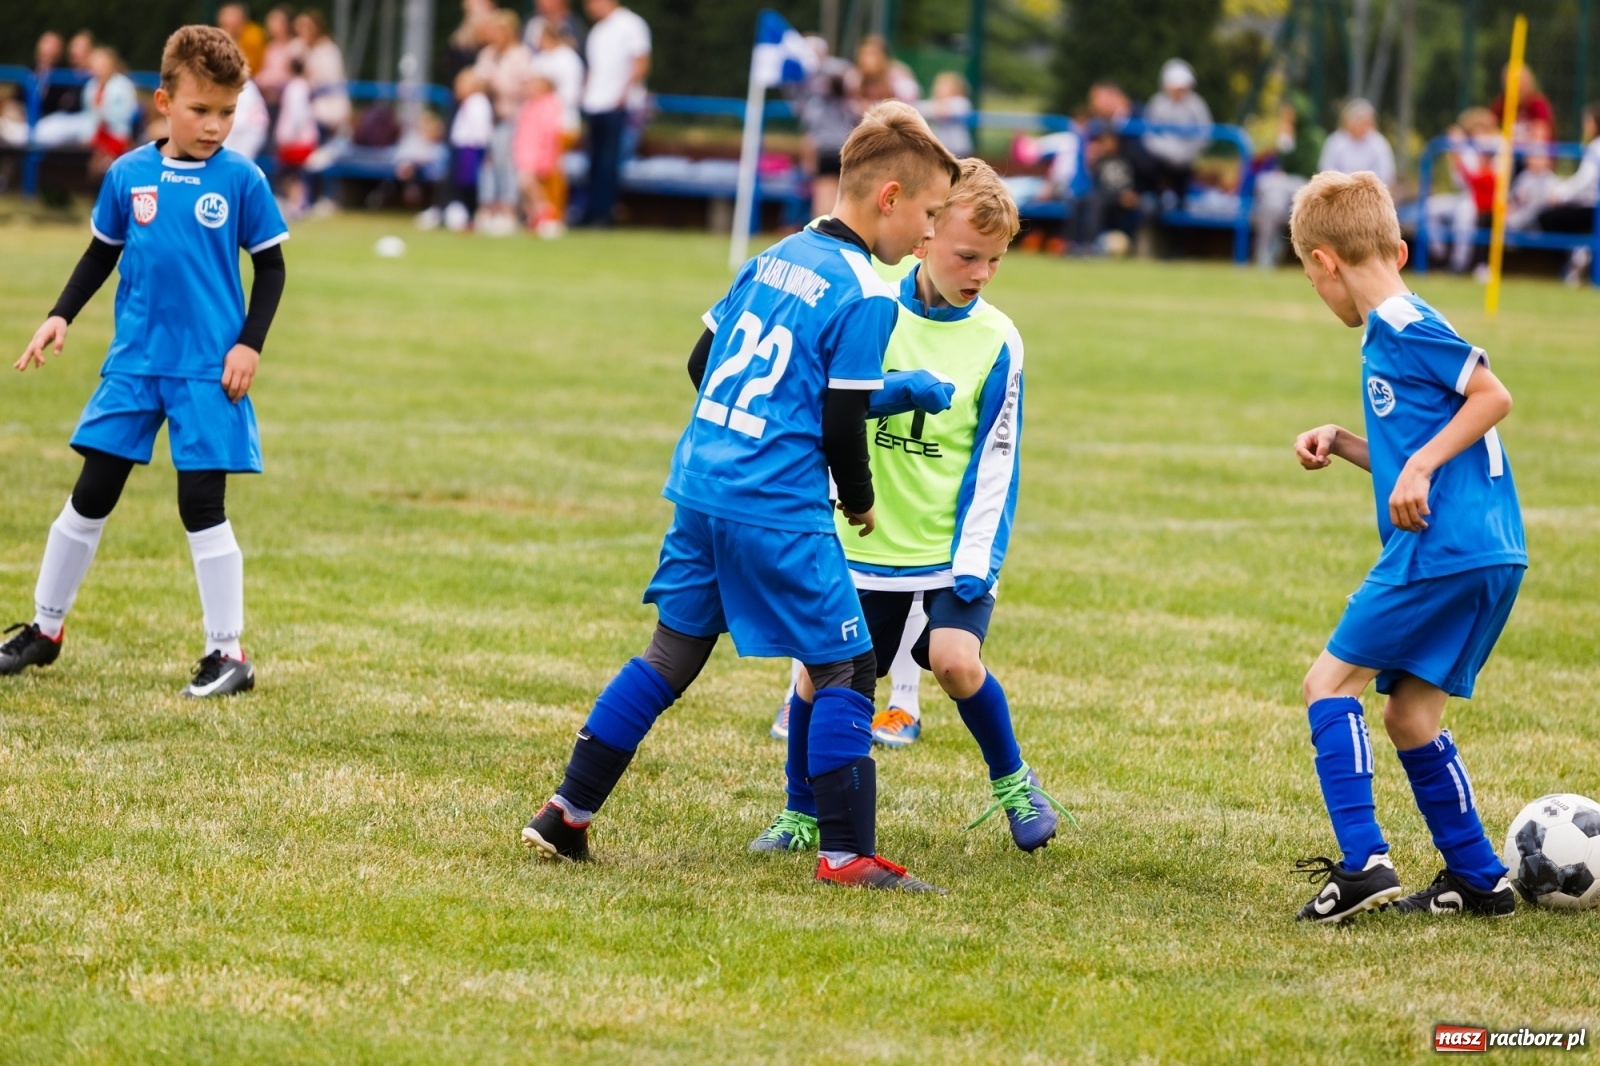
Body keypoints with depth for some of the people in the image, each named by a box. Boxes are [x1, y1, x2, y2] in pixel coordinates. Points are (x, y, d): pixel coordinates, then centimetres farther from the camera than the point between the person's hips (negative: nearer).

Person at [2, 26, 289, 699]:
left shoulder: (241, 181, -5)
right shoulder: (128, 176, 1)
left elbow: (271, 267, 2)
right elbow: (102, 254, 13)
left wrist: (250, 343, -7)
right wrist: (61, 316, 3)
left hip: (209, 368, -3)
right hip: (134, 361, 3)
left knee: (201, 504, -5)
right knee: (91, 495, 7)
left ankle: (229, 653, 3)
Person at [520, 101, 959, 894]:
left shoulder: (776, 258, 12)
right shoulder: (865, 296, -12)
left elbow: (701, 361, 18)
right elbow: (842, 423, -12)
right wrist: (860, 503, 6)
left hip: (699, 488, 8)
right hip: (780, 513, -8)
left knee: (670, 655, 16)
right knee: (846, 670, 2)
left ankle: (567, 814, 16)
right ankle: (846, 853, 0)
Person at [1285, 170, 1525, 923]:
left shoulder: (1404, 327, -9)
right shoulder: (1394, 331, 21)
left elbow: (1493, 396, -15)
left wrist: (1421, 464, -18)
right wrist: (1342, 443, 16)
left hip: (1445, 549, -10)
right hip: (1487, 557, 10)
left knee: (1330, 682, -6)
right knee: (1410, 714, 15)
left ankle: (1363, 862, -15)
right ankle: (1478, 881, 19)